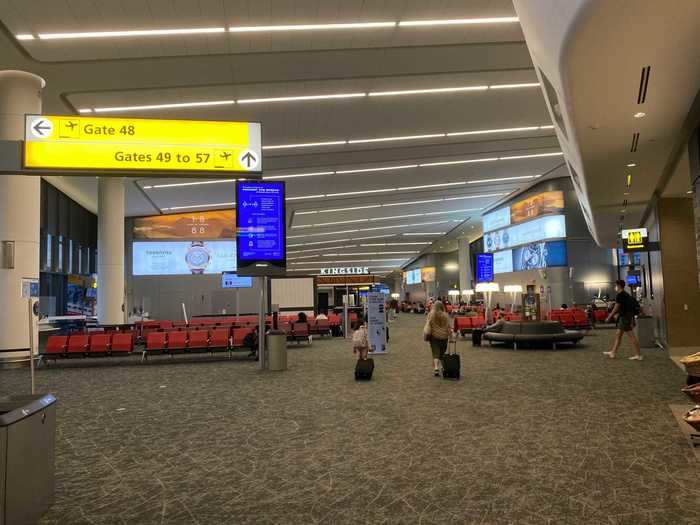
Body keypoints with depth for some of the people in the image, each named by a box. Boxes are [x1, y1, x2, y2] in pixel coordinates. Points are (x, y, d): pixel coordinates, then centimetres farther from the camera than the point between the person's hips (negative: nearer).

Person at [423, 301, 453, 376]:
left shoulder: (431, 315, -5)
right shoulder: (445, 315, -4)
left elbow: (428, 325, -5)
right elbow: (448, 326, 0)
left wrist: (426, 335, 2)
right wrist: (450, 334, 10)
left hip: (434, 336, -1)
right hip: (443, 336, 1)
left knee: (435, 353, -2)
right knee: (442, 353, 16)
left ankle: (436, 368, -17)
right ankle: (442, 366, 24)